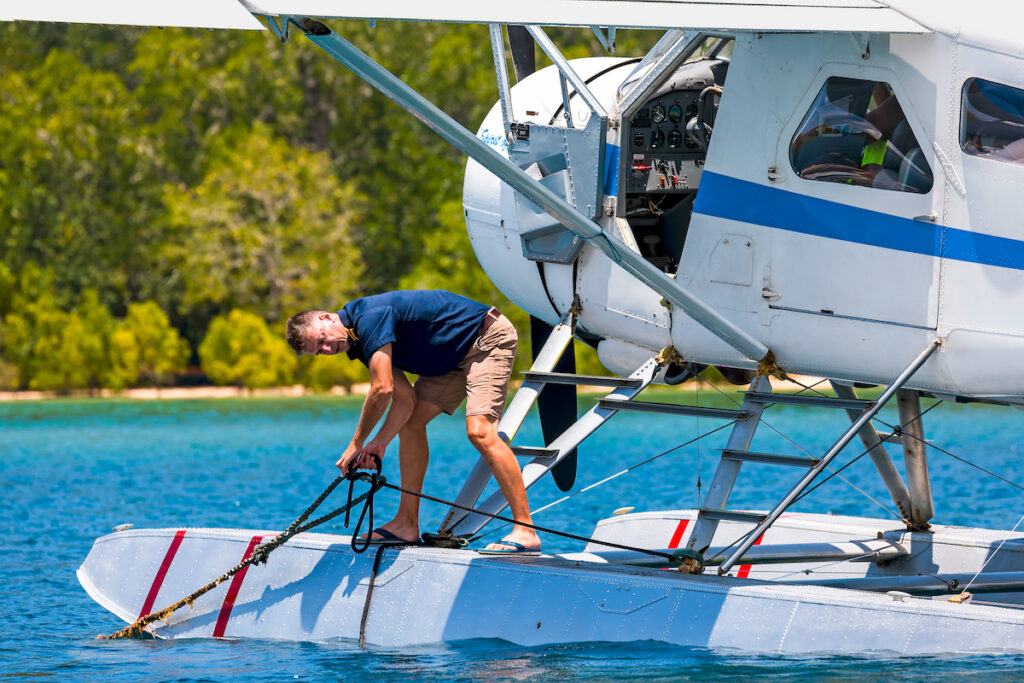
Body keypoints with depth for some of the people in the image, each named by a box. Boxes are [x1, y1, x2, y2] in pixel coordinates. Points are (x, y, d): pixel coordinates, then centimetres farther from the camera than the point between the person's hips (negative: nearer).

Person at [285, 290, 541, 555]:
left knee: (479, 431, -23)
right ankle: (407, 524, 7)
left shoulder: (369, 317, -24)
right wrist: (380, 441, -11)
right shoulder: (356, 342, 6)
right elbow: (405, 398, 2)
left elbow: (383, 389, -26)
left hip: (488, 338, -10)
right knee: (410, 422, 5)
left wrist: (356, 444, -16)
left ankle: (525, 532, -26)